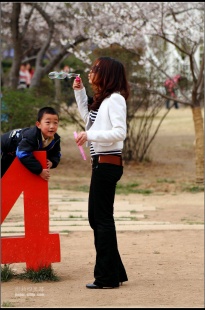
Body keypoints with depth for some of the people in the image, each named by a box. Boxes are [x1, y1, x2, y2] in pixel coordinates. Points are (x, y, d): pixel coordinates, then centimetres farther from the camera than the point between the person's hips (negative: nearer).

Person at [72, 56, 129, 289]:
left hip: (108, 163, -10)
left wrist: (89, 135, -23)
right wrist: (79, 92, 21)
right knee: (95, 217, 14)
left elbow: (120, 132, -22)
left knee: (102, 218, -4)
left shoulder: (115, 99, -14)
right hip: (100, 163, 10)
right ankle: (115, 272, 22)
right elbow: (87, 117, 30)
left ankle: (107, 277, 3)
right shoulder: (101, 99, 14)